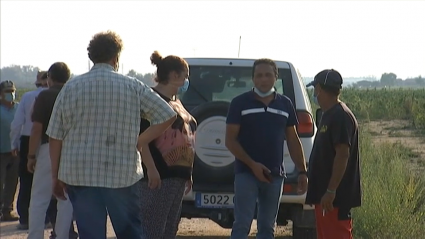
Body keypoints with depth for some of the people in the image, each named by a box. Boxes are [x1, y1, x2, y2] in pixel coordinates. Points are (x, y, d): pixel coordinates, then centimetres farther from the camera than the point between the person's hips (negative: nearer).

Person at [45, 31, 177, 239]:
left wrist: (56, 176, 11)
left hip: (79, 175, 1)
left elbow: (55, 136, 3)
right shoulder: (133, 87, 0)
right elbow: (167, 116, -2)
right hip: (123, 175, 0)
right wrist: (139, 142, 5)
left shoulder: (71, 87, 1)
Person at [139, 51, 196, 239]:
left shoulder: (175, 102, 21)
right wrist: (150, 168, -25)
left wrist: (188, 174, 24)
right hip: (159, 175, -10)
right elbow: (140, 136, -17)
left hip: (177, 175, 10)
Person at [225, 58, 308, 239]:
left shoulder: (285, 104, 10)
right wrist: (252, 164, -14)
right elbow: (230, 140, -4)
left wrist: (302, 171, 7)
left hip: (275, 174, 4)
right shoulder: (240, 103, -1)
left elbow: (293, 140, 15)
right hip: (246, 173, -4)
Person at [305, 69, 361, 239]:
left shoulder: (341, 117, -16)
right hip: (323, 193, 11)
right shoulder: (328, 115, 16)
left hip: (336, 196, -11)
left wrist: (331, 191, -24)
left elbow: (343, 155, -22)